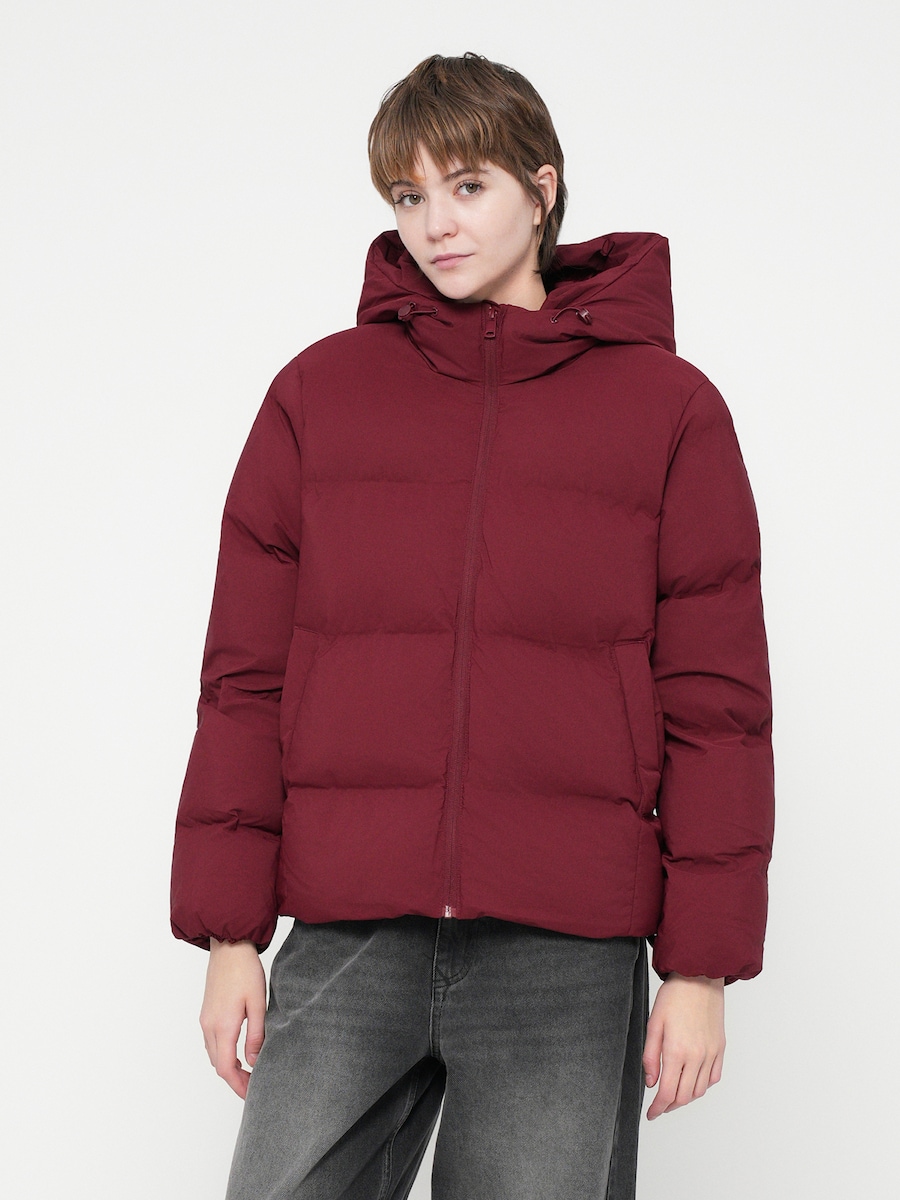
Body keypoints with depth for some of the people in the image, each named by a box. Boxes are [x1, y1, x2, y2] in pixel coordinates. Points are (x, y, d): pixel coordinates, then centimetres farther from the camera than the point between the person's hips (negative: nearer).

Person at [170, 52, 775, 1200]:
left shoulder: (670, 409, 4)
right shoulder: (317, 393, 8)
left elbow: (716, 701, 2)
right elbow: (246, 675, 7)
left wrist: (702, 967, -2)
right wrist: (229, 932, 2)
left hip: (569, 955, -1)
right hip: (350, 940, 2)